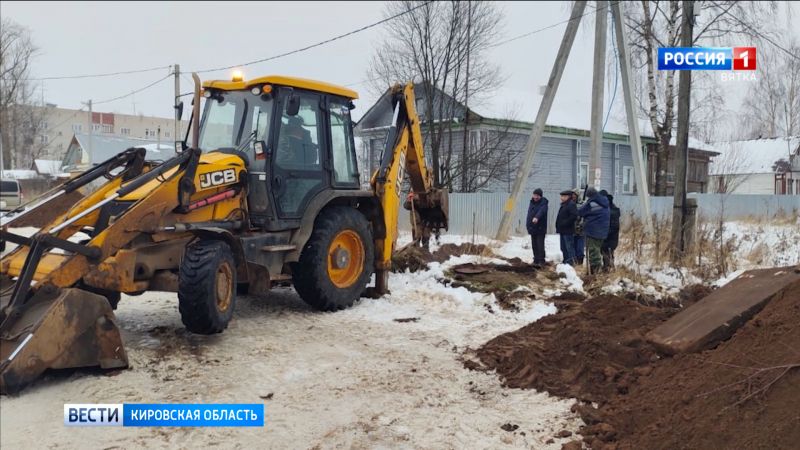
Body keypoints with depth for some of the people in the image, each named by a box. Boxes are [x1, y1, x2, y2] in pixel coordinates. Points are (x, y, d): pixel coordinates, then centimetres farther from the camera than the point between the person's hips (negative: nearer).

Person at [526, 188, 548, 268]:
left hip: (540, 228, -7)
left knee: (540, 245, -10)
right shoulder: (532, 203, 12)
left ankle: (541, 261, -6)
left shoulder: (543, 203, -9)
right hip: (532, 228, 7)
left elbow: (541, 211, -31)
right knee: (534, 246, 11)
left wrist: (537, 217, -50)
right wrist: (529, 226, 13)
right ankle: (536, 260, 19)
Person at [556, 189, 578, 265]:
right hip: (562, 230, 10)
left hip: (568, 231, -10)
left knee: (569, 247, -7)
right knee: (563, 248, 16)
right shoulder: (564, 205, 18)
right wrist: (558, 226, 14)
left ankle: (571, 262, -4)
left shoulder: (571, 204, -13)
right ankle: (566, 261, 24)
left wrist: (565, 223, -22)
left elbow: (574, 216, -24)